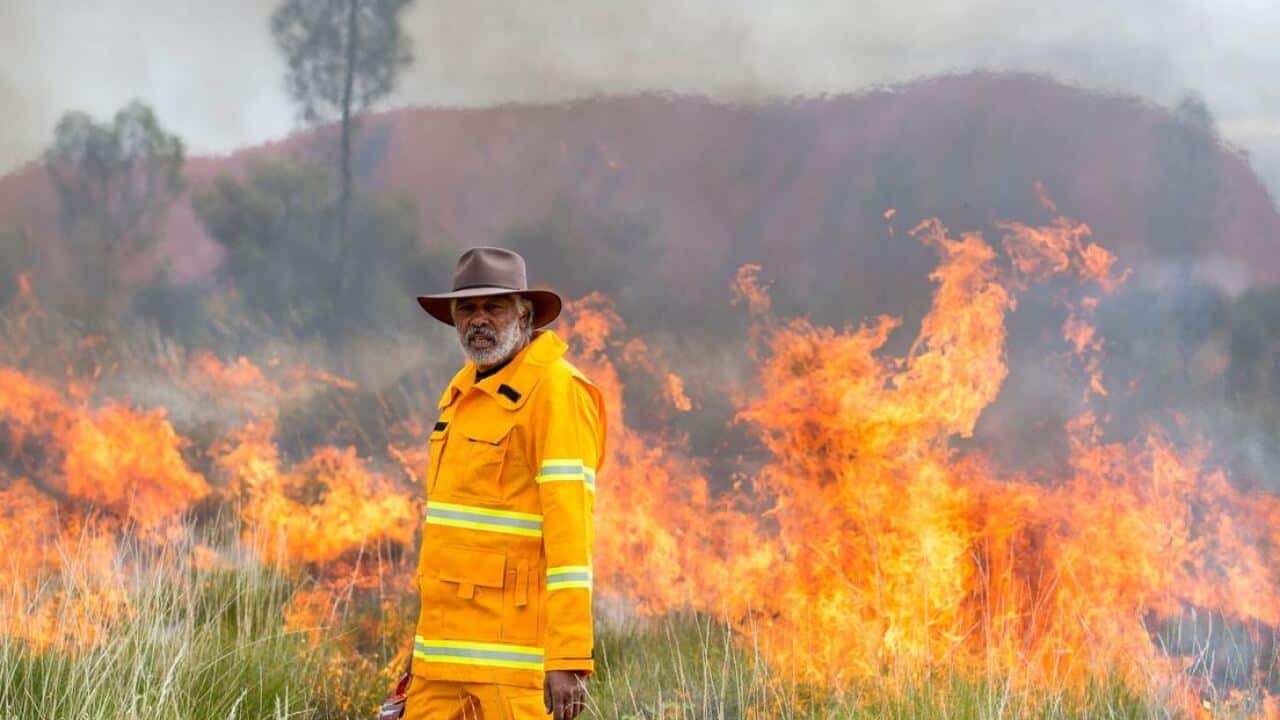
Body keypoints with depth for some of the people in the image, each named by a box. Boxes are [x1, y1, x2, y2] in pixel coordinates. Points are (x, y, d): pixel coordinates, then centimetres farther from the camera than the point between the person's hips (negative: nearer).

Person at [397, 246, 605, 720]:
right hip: (448, 644, 8)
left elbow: (570, 529, -18)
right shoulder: (465, 391, 16)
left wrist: (568, 660, -24)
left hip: (517, 641, -8)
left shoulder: (556, 391, -12)